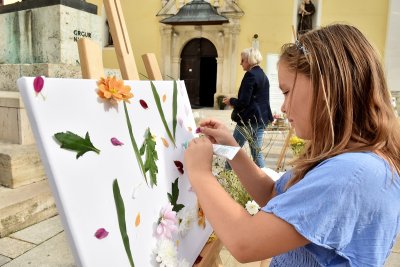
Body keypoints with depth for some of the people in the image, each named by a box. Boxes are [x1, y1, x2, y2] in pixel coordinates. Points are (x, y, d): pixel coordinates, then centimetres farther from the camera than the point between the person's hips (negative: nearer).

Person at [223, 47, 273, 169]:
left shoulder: (250, 75, -14)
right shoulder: (263, 75, 14)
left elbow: (244, 101, -19)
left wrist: (231, 101, 0)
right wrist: (235, 102, 17)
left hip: (249, 119, -9)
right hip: (261, 118, 9)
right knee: (257, 152, 11)